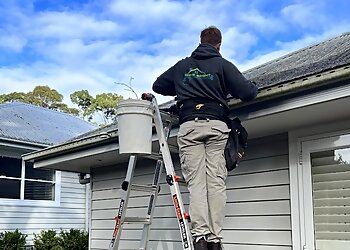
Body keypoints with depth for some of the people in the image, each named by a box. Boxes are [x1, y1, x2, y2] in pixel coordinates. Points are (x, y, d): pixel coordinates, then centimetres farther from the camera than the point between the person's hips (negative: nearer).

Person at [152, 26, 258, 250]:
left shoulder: (182, 66, 21)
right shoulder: (223, 65, 10)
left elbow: (158, 86, 31)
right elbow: (247, 93, 1)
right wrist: (254, 87, 23)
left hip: (189, 126, 2)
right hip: (215, 125, -1)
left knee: (196, 183, -4)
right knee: (216, 182, -4)